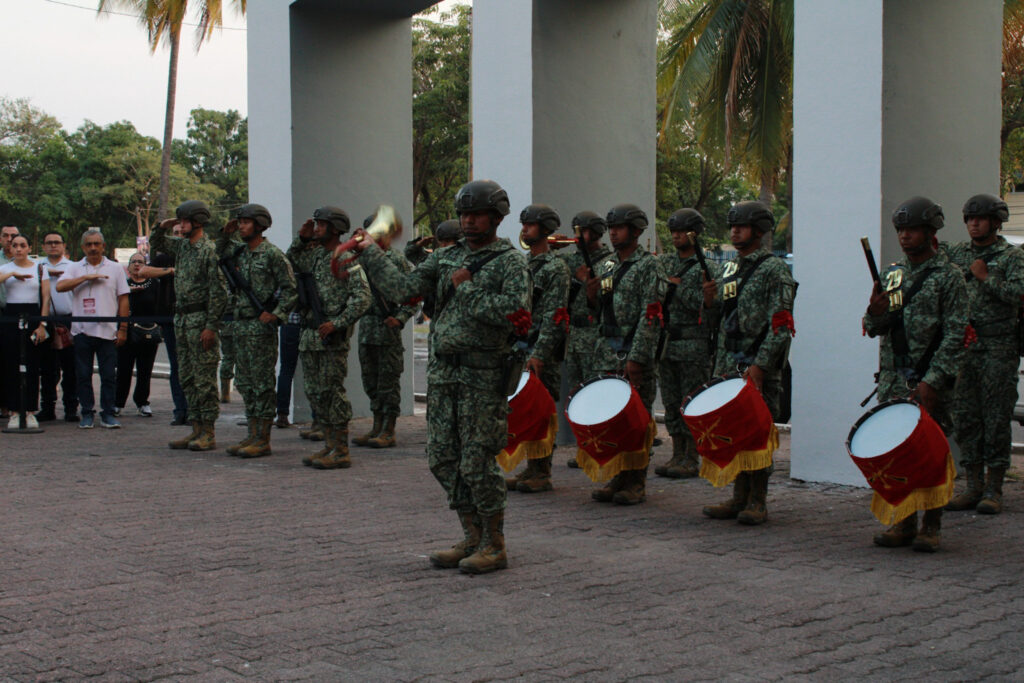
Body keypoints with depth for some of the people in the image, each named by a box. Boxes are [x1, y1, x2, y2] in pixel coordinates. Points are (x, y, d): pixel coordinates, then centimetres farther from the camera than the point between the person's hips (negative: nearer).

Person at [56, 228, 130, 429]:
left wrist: (123, 328, 0)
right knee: (83, 375, 3)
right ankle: (87, 414, 11)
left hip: (107, 330, -1)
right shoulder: (75, 268, 11)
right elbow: (60, 286, -8)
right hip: (82, 329, 1)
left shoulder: (115, 268, 10)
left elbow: (123, 299, 7)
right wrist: (86, 277, -13)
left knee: (109, 375, -1)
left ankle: (108, 414, 6)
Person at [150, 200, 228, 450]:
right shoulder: (181, 245, 12)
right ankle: (197, 428, 17)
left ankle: (209, 433, 0)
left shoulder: (209, 250, -12)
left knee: (204, 378, -5)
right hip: (182, 319, 9)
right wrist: (162, 228, 9)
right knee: (187, 378, 11)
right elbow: (156, 245, 30)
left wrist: (211, 326, -19)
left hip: (200, 320, -9)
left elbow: (218, 292, -16)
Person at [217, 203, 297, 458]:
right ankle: (252, 435, 17)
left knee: (263, 383, -4)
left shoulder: (272, 254, -9)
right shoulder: (239, 251, 12)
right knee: (246, 383, 10)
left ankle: (263, 440, -1)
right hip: (240, 325, 8)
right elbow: (221, 255, 30)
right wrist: (226, 234, 13)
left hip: (261, 326, -8)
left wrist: (276, 314, -18)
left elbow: (291, 288, -10)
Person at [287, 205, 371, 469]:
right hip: (310, 336, 8)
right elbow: (291, 262, 30)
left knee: (333, 392, -6)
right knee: (315, 393, 10)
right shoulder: (314, 254, 14)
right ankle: (329, 446, 18)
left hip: (332, 338, -8)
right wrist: (301, 239, 13)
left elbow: (362, 297, -16)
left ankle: (341, 452, -1)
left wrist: (337, 323, -21)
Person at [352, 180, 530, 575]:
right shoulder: (447, 257, 14)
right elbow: (404, 289, 9)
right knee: (443, 458, 9)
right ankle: (472, 538, 21)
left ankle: (494, 547, 9)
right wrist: (369, 253, 6)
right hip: (443, 370, 7)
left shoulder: (510, 261, -4)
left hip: (483, 374, -6)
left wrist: (467, 288, -12)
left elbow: (512, 311, -19)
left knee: (477, 462, -4)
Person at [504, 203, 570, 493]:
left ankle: (543, 473, 0)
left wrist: (539, 354, -22)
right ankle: (530, 468, 17)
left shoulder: (556, 268, -8)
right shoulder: (522, 265, 17)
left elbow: (554, 316, -15)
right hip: (519, 347, 8)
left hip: (543, 350, -8)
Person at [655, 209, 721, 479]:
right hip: (666, 342, 6)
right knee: (672, 403, 9)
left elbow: (703, 304, -16)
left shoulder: (707, 268, -5)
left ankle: (691, 460, 2)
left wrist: (677, 285, -13)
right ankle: (677, 455, 16)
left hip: (694, 347, -6)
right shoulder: (665, 262, 14)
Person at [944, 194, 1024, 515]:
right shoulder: (958, 253, 13)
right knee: (965, 418, 6)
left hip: (998, 350, -5)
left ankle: (993, 489, 4)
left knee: (996, 419, -2)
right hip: (962, 347, 5)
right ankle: (973, 487, 14)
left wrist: (986, 276, -12)